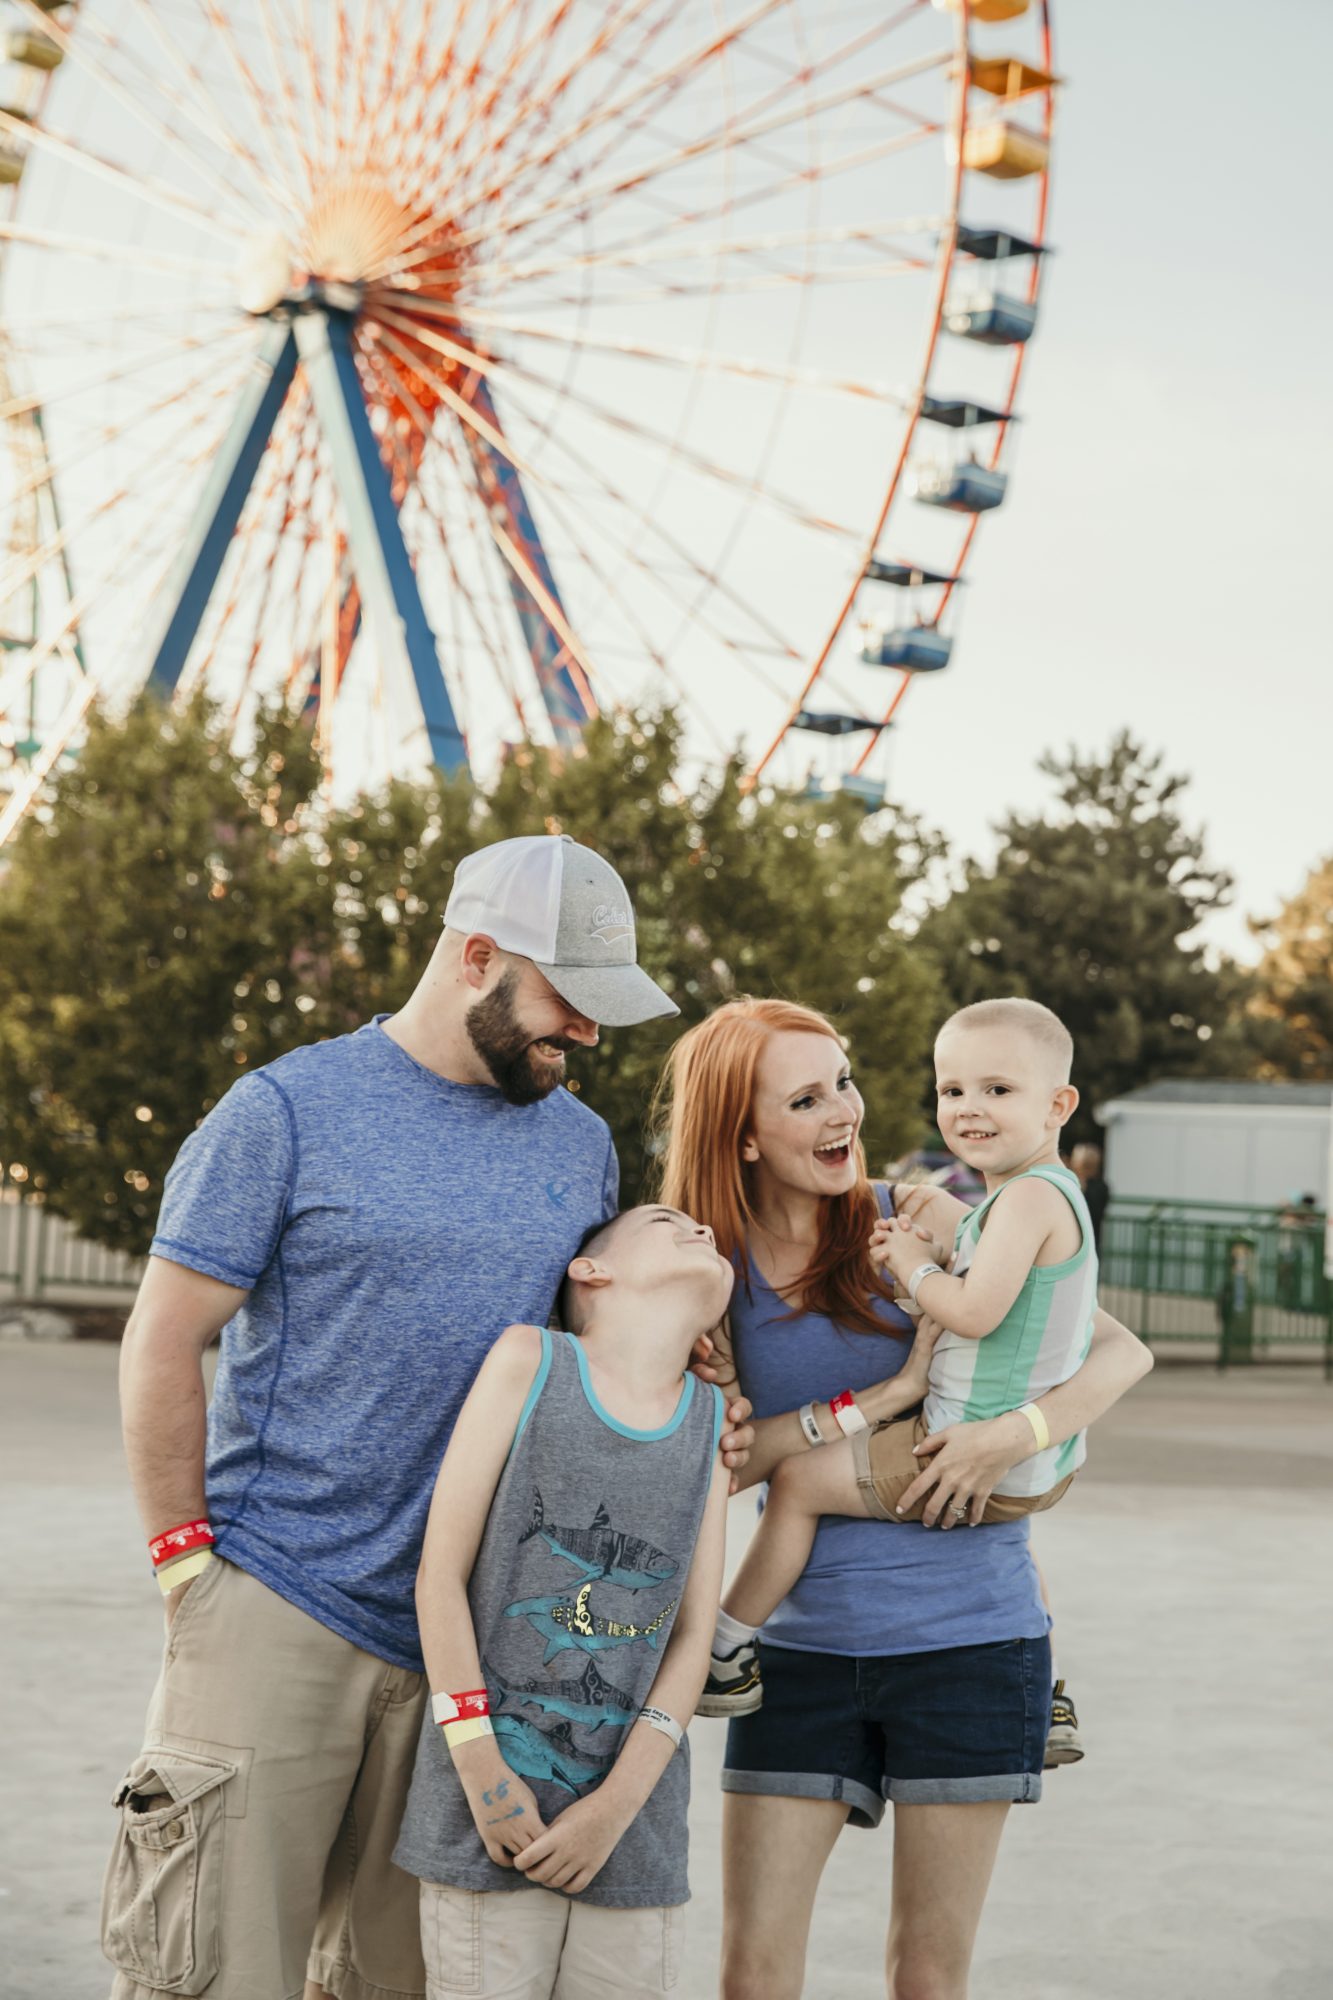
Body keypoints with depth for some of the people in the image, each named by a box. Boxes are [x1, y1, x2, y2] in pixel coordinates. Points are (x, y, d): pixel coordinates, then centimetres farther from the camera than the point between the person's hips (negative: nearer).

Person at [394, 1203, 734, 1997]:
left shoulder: (711, 1419, 8)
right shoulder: (530, 1359, -1)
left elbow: (694, 1635, 5)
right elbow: (441, 1575, -3)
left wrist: (618, 1803, -5)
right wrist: (481, 1769, -8)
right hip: (492, 1811, -3)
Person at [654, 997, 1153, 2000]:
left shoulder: (917, 1222, -4)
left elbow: (1123, 1352, -4)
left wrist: (1017, 1432, -21)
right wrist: (888, 1395, -19)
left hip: (967, 1635, -1)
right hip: (802, 1644, 1)